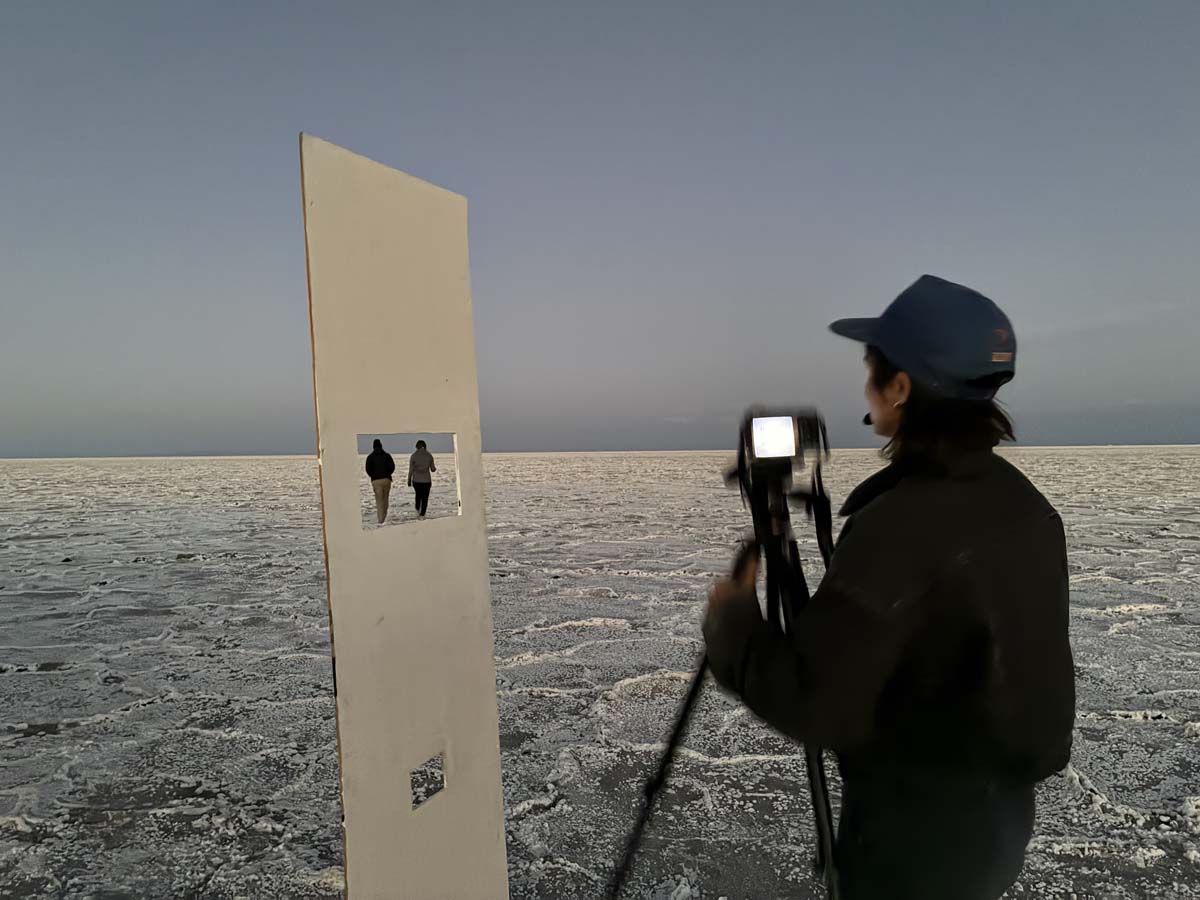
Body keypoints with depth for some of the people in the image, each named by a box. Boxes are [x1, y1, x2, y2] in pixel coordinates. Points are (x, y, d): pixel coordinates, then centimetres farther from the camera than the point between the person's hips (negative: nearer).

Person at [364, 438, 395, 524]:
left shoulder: (370, 457, 2)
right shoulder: (387, 455, 4)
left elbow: (368, 469, -8)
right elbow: (392, 467, -5)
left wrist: (373, 476, 10)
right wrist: (387, 474, 11)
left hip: (376, 481, -1)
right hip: (386, 479, 1)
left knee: (379, 500, 1)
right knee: (385, 498, 18)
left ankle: (380, 519, -5)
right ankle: (384, 514, 25)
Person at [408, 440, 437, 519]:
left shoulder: (413, 456, -6)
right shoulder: (429, 456, -4)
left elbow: (410, 470, -5)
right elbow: (433, 469, 2)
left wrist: (409, 481, 6)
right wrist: (435, 468, 25)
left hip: (416, 480, 1)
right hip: (426, 480, -1)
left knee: (418, 495, 27)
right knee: (425, 498, 10)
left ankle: (418, 510, 20)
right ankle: (422, 515, 6)